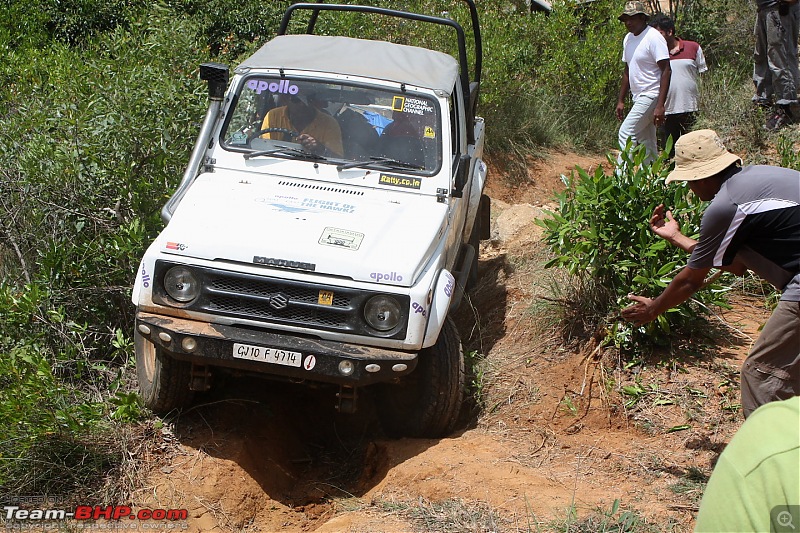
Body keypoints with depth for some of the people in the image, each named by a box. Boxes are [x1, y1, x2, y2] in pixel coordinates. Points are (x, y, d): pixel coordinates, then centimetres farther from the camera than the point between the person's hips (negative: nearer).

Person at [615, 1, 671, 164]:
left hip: (651, 95, -9)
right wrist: (621, 100, 18)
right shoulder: (628, 39, 12)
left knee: (626, 133, -16)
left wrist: (660, 105, -24)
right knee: (646, 143, 11)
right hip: (639, 97, 9)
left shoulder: (653, 37, -14)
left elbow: (666, 71, -18)